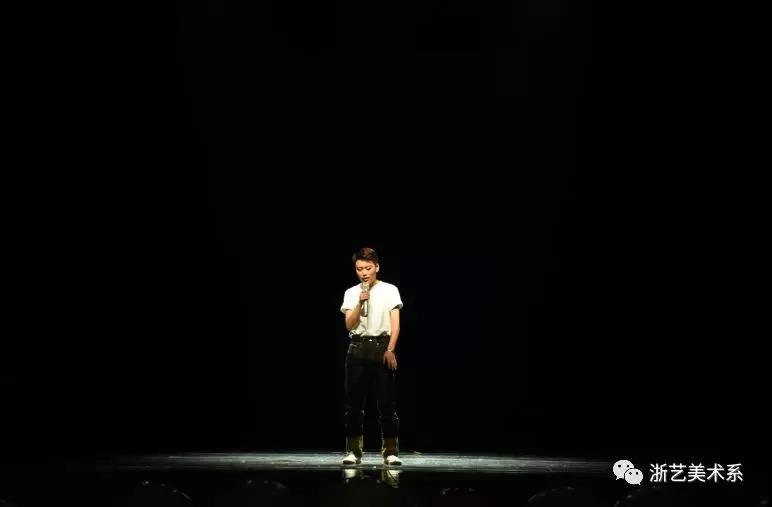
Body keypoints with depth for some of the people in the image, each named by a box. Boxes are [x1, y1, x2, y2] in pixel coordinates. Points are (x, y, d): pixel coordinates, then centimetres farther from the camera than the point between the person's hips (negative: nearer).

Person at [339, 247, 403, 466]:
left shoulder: (389, 290, 3)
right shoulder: (351, 293, 10)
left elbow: (395, 323, -3)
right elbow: (349, 325, 1)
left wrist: (390, 350, -15)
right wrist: (360, 302, -13)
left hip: (382, 347, -2)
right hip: (358, 348, 2)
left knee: (387, 402, -3)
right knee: (354, 402, 1)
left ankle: (390, 451, 3)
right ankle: (354, 451, 8)